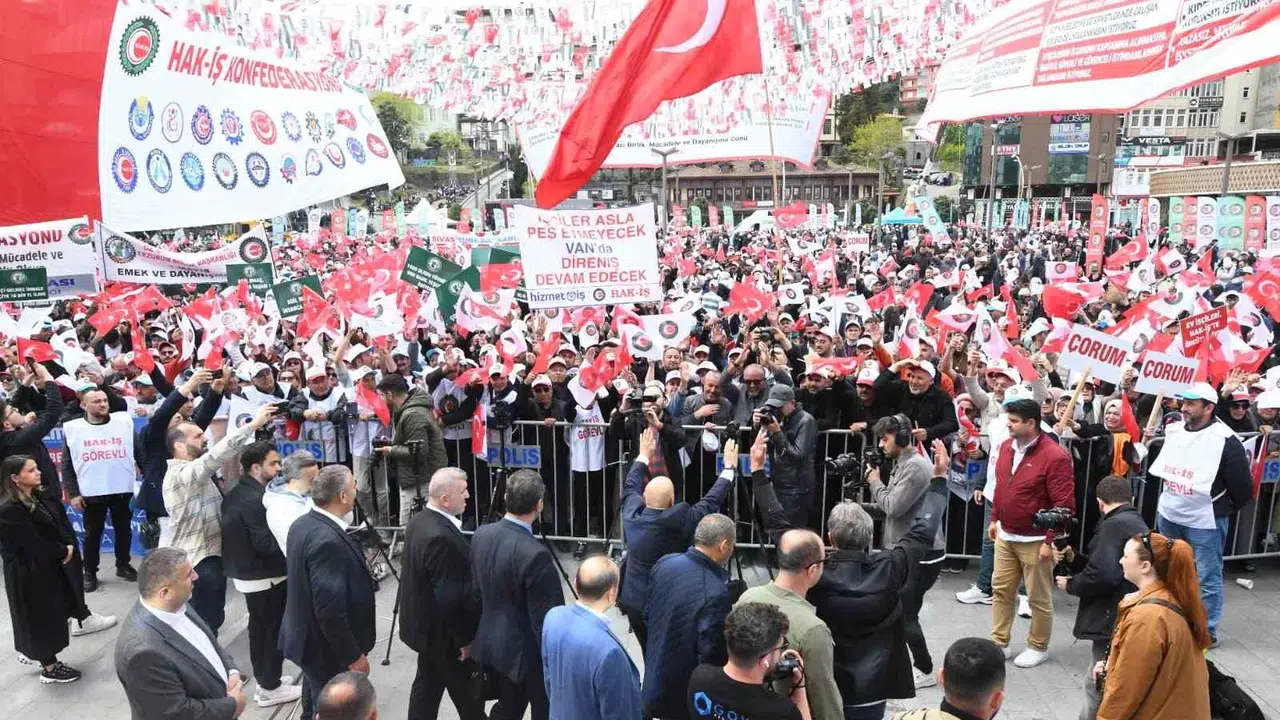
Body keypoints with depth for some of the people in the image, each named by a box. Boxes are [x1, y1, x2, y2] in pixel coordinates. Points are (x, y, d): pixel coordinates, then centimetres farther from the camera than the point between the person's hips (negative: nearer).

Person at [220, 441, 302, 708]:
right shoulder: (256, 499, -24)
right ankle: (270, 688, 10)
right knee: (275, 629, 1)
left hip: (245, 573, 10)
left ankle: (264, 679, 29)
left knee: (258, 627, 18)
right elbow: (266, 544, -27)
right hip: (265, 576, -10)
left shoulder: (235, 494, 6)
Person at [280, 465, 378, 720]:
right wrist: (354, 655, -20)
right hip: (328, 648, -9)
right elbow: (330, 610, -31)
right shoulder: (328, 540, -31)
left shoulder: (303, 524, 0)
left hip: (309, 637, 9)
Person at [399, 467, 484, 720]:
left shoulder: (420, 521, 0)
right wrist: (464, 638, -15)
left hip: (424, 624, 9)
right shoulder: (441, 538, -31)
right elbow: (449, 598, -28)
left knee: (427, 685, 20)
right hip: (444, 632, -9)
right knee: (467, 695, 10)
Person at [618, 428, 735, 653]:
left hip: (634, 602, 5)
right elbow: (710, 502, -13)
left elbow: (631, 486, 12)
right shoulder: (676, 521, -23)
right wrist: (730, 467, -3)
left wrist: (643, 455, 24)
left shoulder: (632, 514, -9)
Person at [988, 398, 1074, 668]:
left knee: (1039, 598, 8)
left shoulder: (1054, 456, -20)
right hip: (1005, 537, 7)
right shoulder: (1007, 446, 4)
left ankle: (1039, 647, 26)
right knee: (1001, 590, 13)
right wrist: (995, 519, 15)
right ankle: (999, 643, 25)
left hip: (1034, 541, -7)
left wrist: (1050, 541, -19)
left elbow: (1064, 504, -19)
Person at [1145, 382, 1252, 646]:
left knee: (1207, 578, 4)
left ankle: (1207, 631, 17)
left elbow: (1243, 487, -9)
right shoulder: (1173, 431, -1)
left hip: (1205, 523, -6)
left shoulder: (1226, 441, -18)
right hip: (1168, 515, 6)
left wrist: (1225, 509, 3)